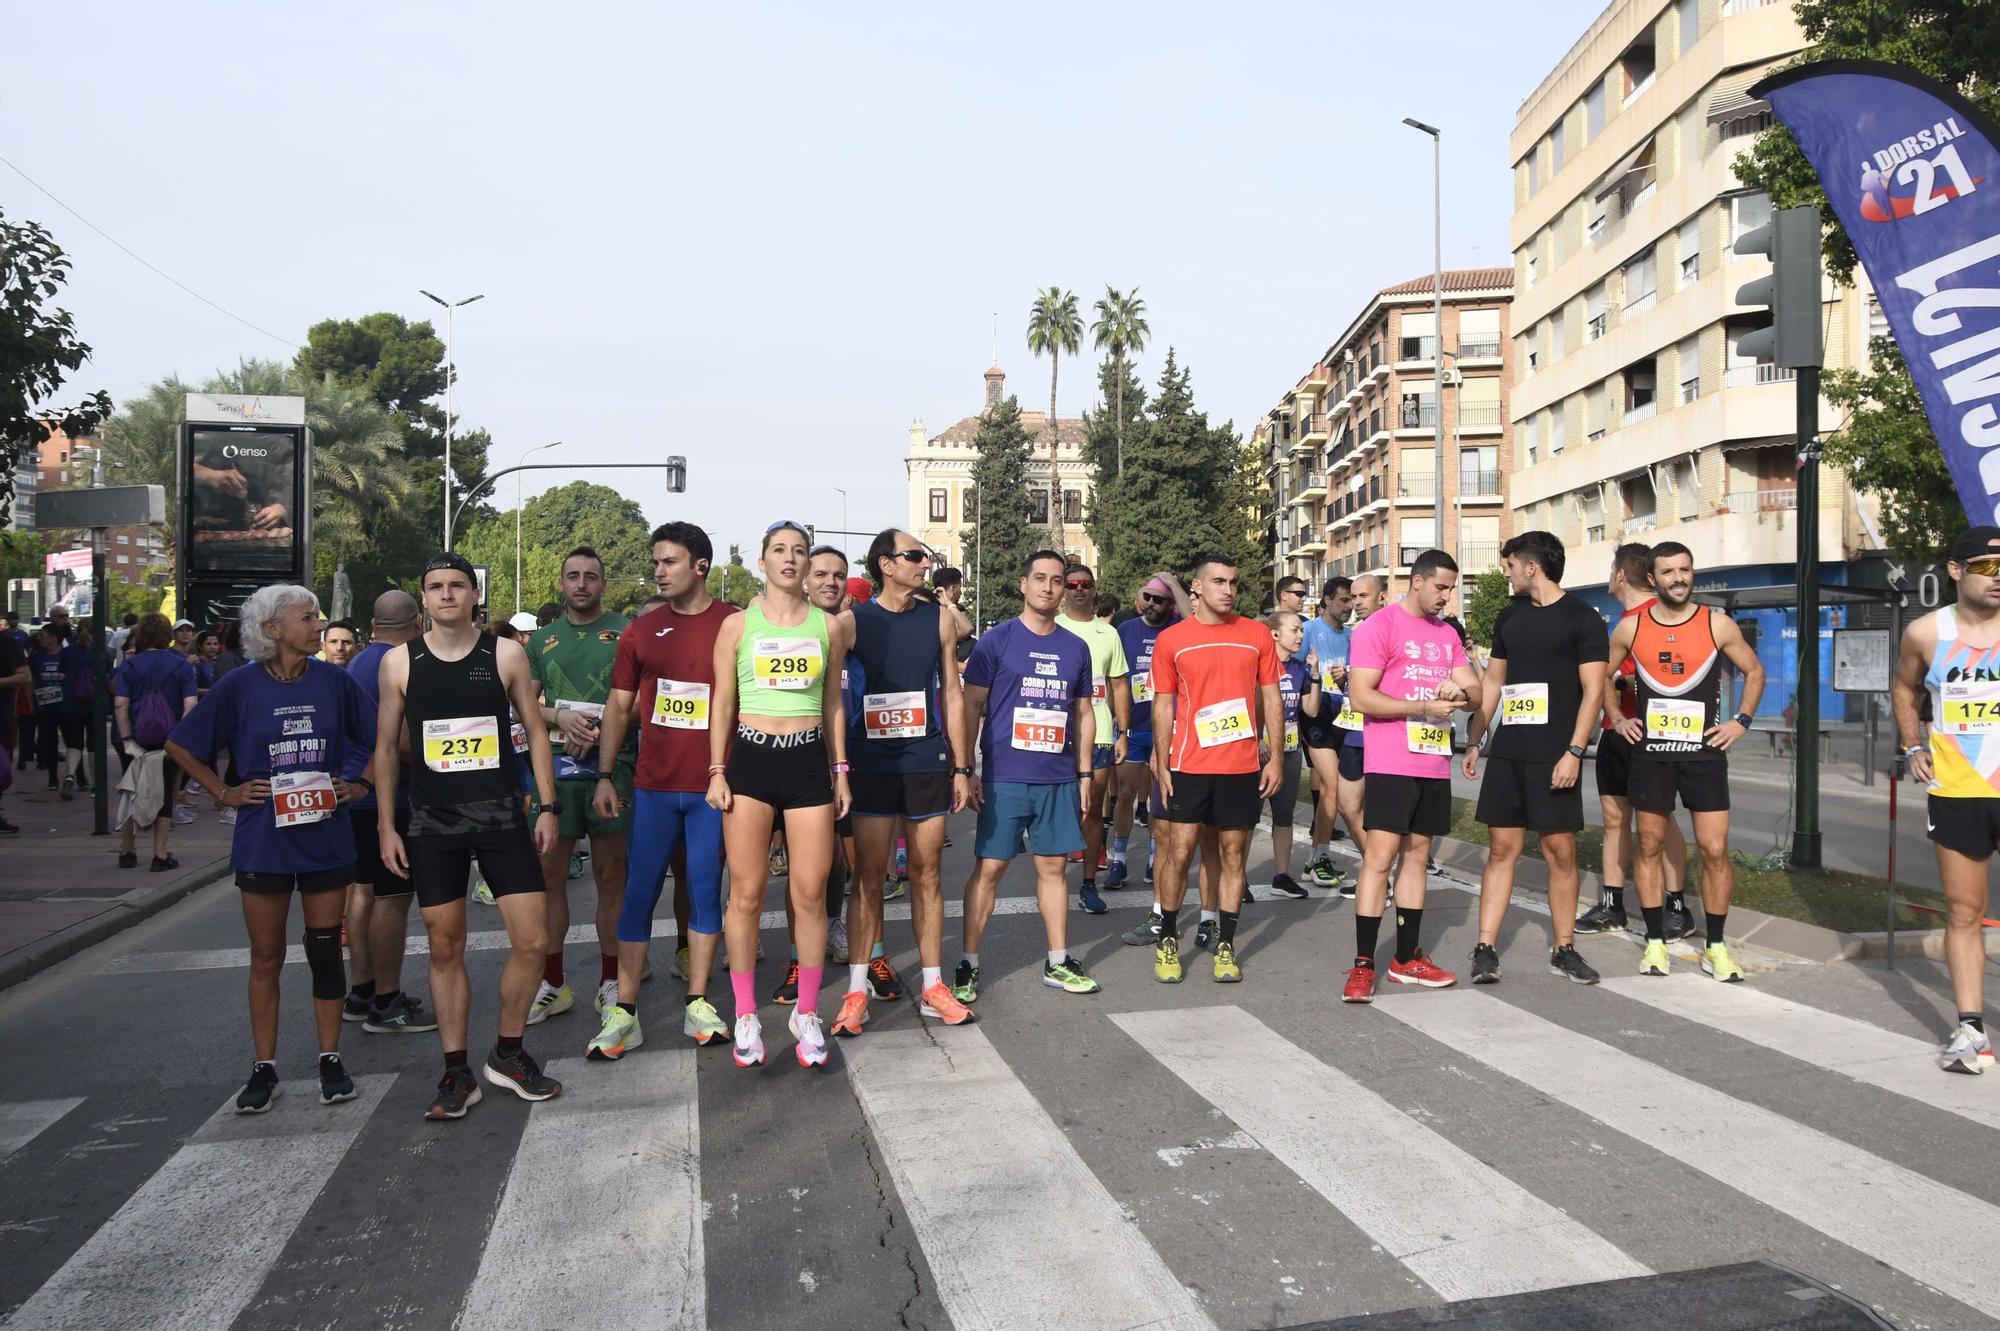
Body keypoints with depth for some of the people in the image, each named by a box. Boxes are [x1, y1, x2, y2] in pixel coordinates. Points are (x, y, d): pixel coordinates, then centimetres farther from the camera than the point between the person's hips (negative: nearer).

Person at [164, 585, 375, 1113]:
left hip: (326, 835, 1)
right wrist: (224, 792, 0)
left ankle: (330, 1061, 18)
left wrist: (357, 785, 1)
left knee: (325, 949, 6)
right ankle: (264, 1068, 19)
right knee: (266, 957, 8)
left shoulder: (333, 681, -1)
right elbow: (179, 745, 5)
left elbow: (376, 740, 12)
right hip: (263, 838, -1)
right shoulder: (241, 685, -5)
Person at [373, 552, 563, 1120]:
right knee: (445, 948, 6)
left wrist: (548, 806, 0)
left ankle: (508, 1054, 18)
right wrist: (386, 826, 3)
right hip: (432, 823, 0)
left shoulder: (506, 655, 1)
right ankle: (457, 1073, 18)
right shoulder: (399, 662, 3)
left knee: (533, 939, -4)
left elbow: (535, 731, 5)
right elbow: (386, 747, 8)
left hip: (501, 816, 0)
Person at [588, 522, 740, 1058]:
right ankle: (624, 1013, 10)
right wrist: (605, 776, 4)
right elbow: (619, 707, 11)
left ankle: (697, 1004, 17)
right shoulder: (642, 630, 7)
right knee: (638, 892, 3)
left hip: (713, 786, -2)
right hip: (652, 786, 2)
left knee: (705, 891, 6)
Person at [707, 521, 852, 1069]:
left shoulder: (828, 625, 9)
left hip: (809, 762, 2)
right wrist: (717, 771, 0)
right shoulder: (737, 624, 3)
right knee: (746, 893, 1)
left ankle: (806, 1014, 17)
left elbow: (833, 703, 13)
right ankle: (746, 1017, 15)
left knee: (811, 894, 1)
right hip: (750, 759, -1)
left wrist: (840, 771, 10)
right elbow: (723, 703, 5)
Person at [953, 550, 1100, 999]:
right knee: (989, 867, 0)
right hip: (1004, 777, -3)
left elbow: (1084, 714, 15)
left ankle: (1058, 962, 21)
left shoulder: (1076, 648, 10)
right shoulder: (996, 641, -2)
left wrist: (1084, 775, 11)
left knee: (1053, 866, 10)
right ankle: (968, 964, 10)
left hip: (1059, 780, 4)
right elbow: (972, 707, -2)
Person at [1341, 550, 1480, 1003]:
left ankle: (1407, 958, 20)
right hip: (1391, 763, -7)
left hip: (1435, 765, 7)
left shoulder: (1447, 634, 15)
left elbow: (1475, 693, 14)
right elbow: (1360, 698, -14)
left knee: (1417, 854, 11)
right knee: (1379, 857, -9)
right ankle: (1363, 965, -5)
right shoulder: (1379, 626, -7)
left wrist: (1460, 691, -10)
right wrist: (1424, 707, -16)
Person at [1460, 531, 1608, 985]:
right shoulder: (1509, 616, 14)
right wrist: (1474, 741, 13)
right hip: (1506, 753, 4)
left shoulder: (1582, 618, -2)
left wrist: (1573, 752, -15)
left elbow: (1593, 690, -7)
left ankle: (1564, 949, 15)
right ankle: (1485, 948, 4)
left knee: (1561, 852, 2)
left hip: (1554, 757, -4)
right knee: (1502, 848, 3)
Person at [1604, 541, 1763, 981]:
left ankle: (1715, 947, 10)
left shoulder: (1718, 625, -2)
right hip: (1651, 751, 1)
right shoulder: (1631, 628, 1)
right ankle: (1655, 941, 15)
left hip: (1704, 751, -1)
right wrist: (1618, 719, 4)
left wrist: (1741, 721, 2)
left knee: (1714, 850, -3)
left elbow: (1754, 671, 11)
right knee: (1650, 846, 6)